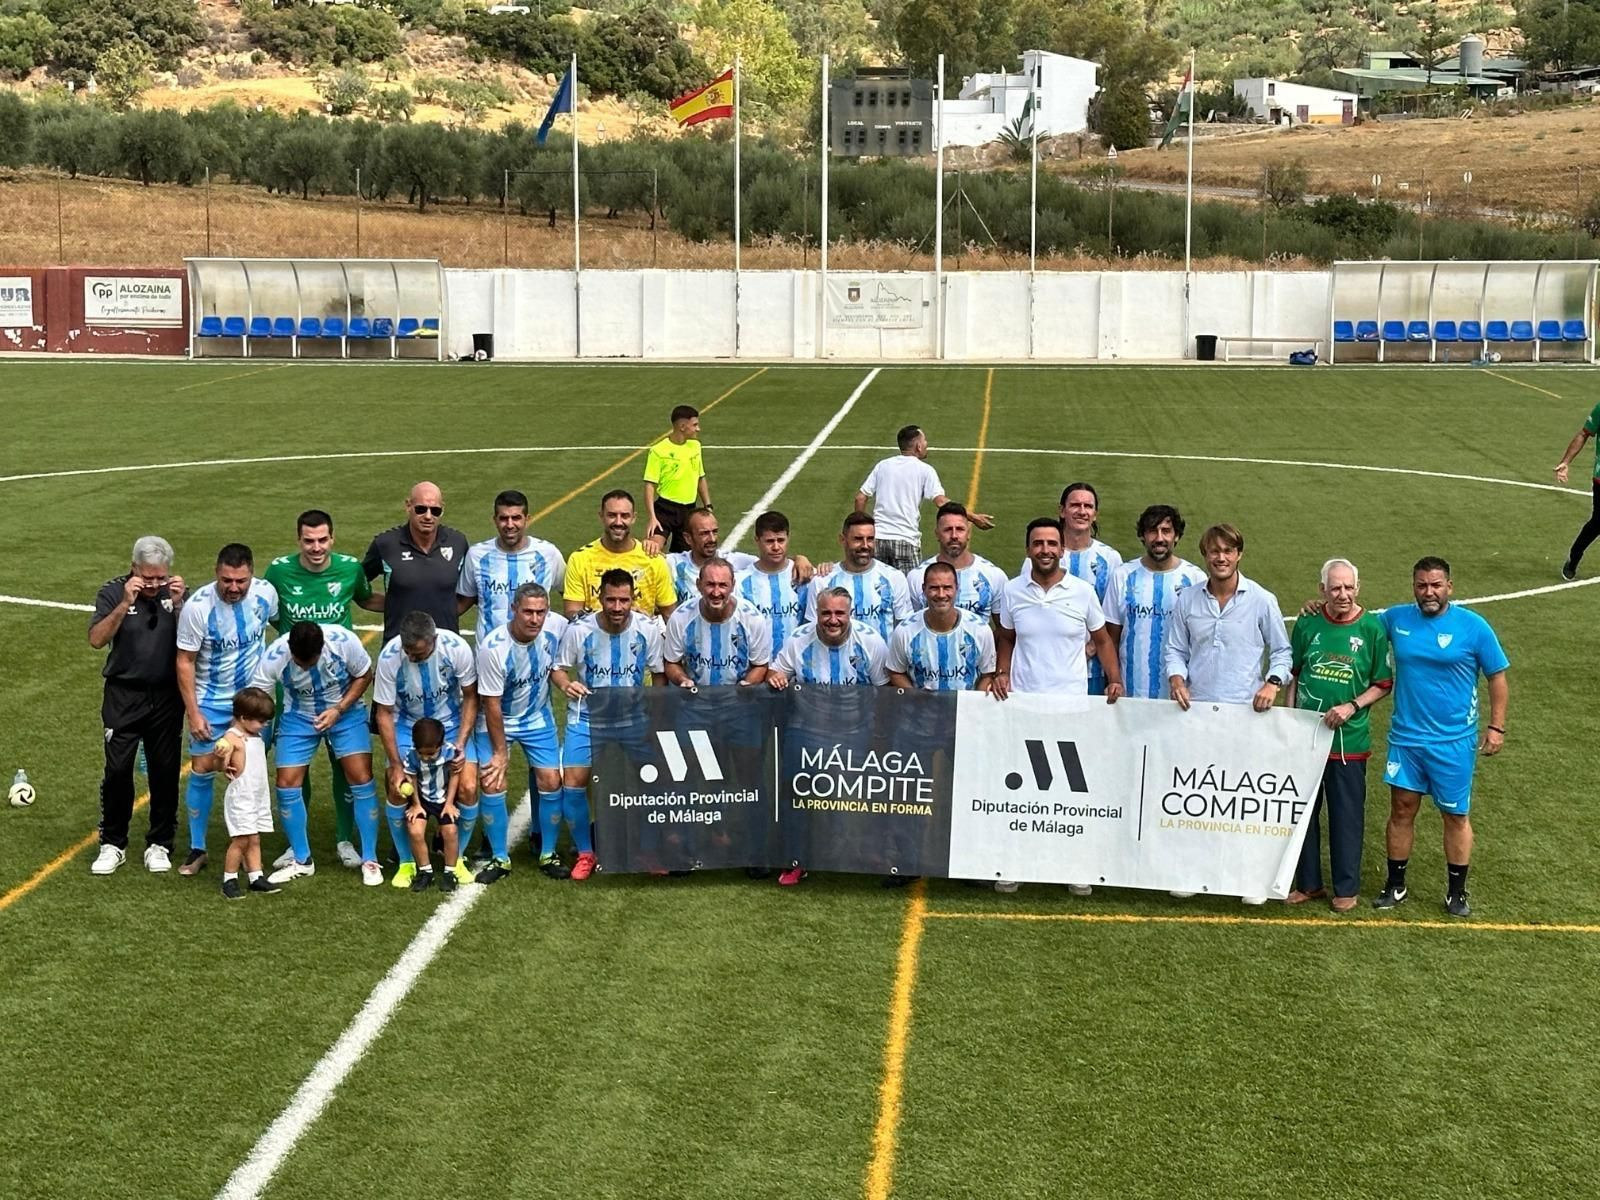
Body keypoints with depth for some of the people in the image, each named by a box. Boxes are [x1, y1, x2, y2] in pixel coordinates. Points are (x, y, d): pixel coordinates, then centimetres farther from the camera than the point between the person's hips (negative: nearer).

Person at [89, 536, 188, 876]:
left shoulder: (177, 592, 0)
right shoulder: (114, 592, -5)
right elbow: (96, 640, -16)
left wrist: (178, 605, -21)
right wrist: (125, 604, -26)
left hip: (166, 696, 2)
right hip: (123, 695, -2)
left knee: (165, 771, 5)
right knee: (117, 770, -4)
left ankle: (159, 844, 17)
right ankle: (112, 844, 10)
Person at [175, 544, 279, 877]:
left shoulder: (266, 593, -13)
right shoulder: (197, 606, -21)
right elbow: (185, 661, -13)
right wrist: (192, 712, -15)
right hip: (211, 701, -2)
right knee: (203, 770, -2)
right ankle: (197, 850, 11)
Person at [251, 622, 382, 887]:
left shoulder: (344, 641, -29)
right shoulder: (275, 656, -27)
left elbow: (364, 676, -10)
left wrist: (338, 710, -21)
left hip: (345, 712, -1)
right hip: (298, 717, 1)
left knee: (361, 778, -13)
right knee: (287, 784, -6)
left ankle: (370, 860, 1)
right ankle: (302, 860, 14)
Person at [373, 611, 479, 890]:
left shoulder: (456, 648, -27)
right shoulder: (389, 656, -27)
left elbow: (471, 697, -9)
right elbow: (384, 713, -15)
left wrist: (461, 743, -17)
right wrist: (396, 765, -17)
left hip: (451, 723, 0)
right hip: (407, 724, 0)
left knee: (468, 788, -13)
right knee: (397, 789, -15)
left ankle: (456, 858, 9)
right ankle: (406, 863, 7)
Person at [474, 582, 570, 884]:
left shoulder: (557, 626, -20)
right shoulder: (493, 648, -30)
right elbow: (492, 704, -21)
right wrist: (500, 752, -15)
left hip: (538, 718, 3)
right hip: (497, 721, -3)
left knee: (551, 781, -3)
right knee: (492, 783, -12)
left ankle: (548, 854, 16)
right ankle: (500, 859, 5)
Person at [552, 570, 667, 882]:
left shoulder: (648, 629, -10)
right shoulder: (579, 631, -14)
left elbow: (658, 673, 2)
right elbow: (559, 668, -1)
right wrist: (566, 684, -23)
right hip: (587, 717, 0)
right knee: (573, 781, -10)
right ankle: (585, 853, 10)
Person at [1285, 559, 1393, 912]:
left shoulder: (1372, 628, -6)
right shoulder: (1308, 624, 0)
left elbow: (1383, 684, 0)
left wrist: (1352, 707, -14)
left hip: (1349, 740, -3)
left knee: (1346, 816, 6)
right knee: (1303, 811, 11)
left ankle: (1347, 888, 20)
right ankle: (1308, 883, 25)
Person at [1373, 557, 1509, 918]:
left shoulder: (1473, 626, -7)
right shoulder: (1396, 618, 1)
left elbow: (1497, 677, 0)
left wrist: (1496, 726, -5)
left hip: (1454, 741, -2)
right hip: (1405, 736, 2)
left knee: (1455, 816, 7)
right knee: (1402, 809, 8)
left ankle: (1456, 893, 20)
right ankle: (1395, 886, 21)